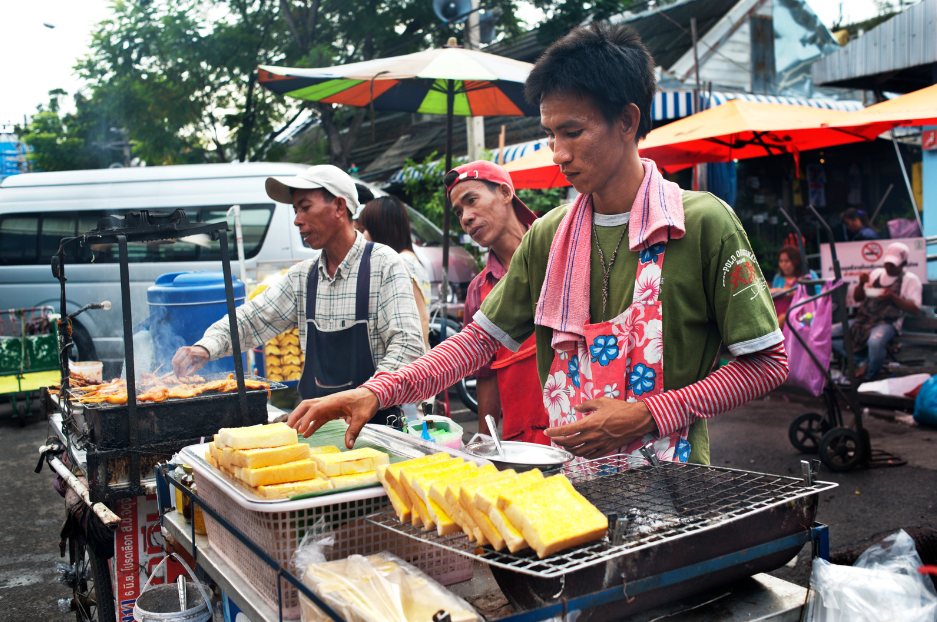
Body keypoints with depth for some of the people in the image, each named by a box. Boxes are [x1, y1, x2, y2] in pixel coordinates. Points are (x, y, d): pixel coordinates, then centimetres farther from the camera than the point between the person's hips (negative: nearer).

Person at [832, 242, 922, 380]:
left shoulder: (910, 279, 5)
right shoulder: (877, 273, 19)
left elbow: (915, 309, -4)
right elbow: (857, 298, 22)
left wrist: (892, 297, -17)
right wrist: (862, 284, 1)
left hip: (887, 322, -6)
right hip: (863, 319, 6)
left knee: (875, 342, -40)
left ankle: (868, 376, -11)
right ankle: (862, 362, -8)